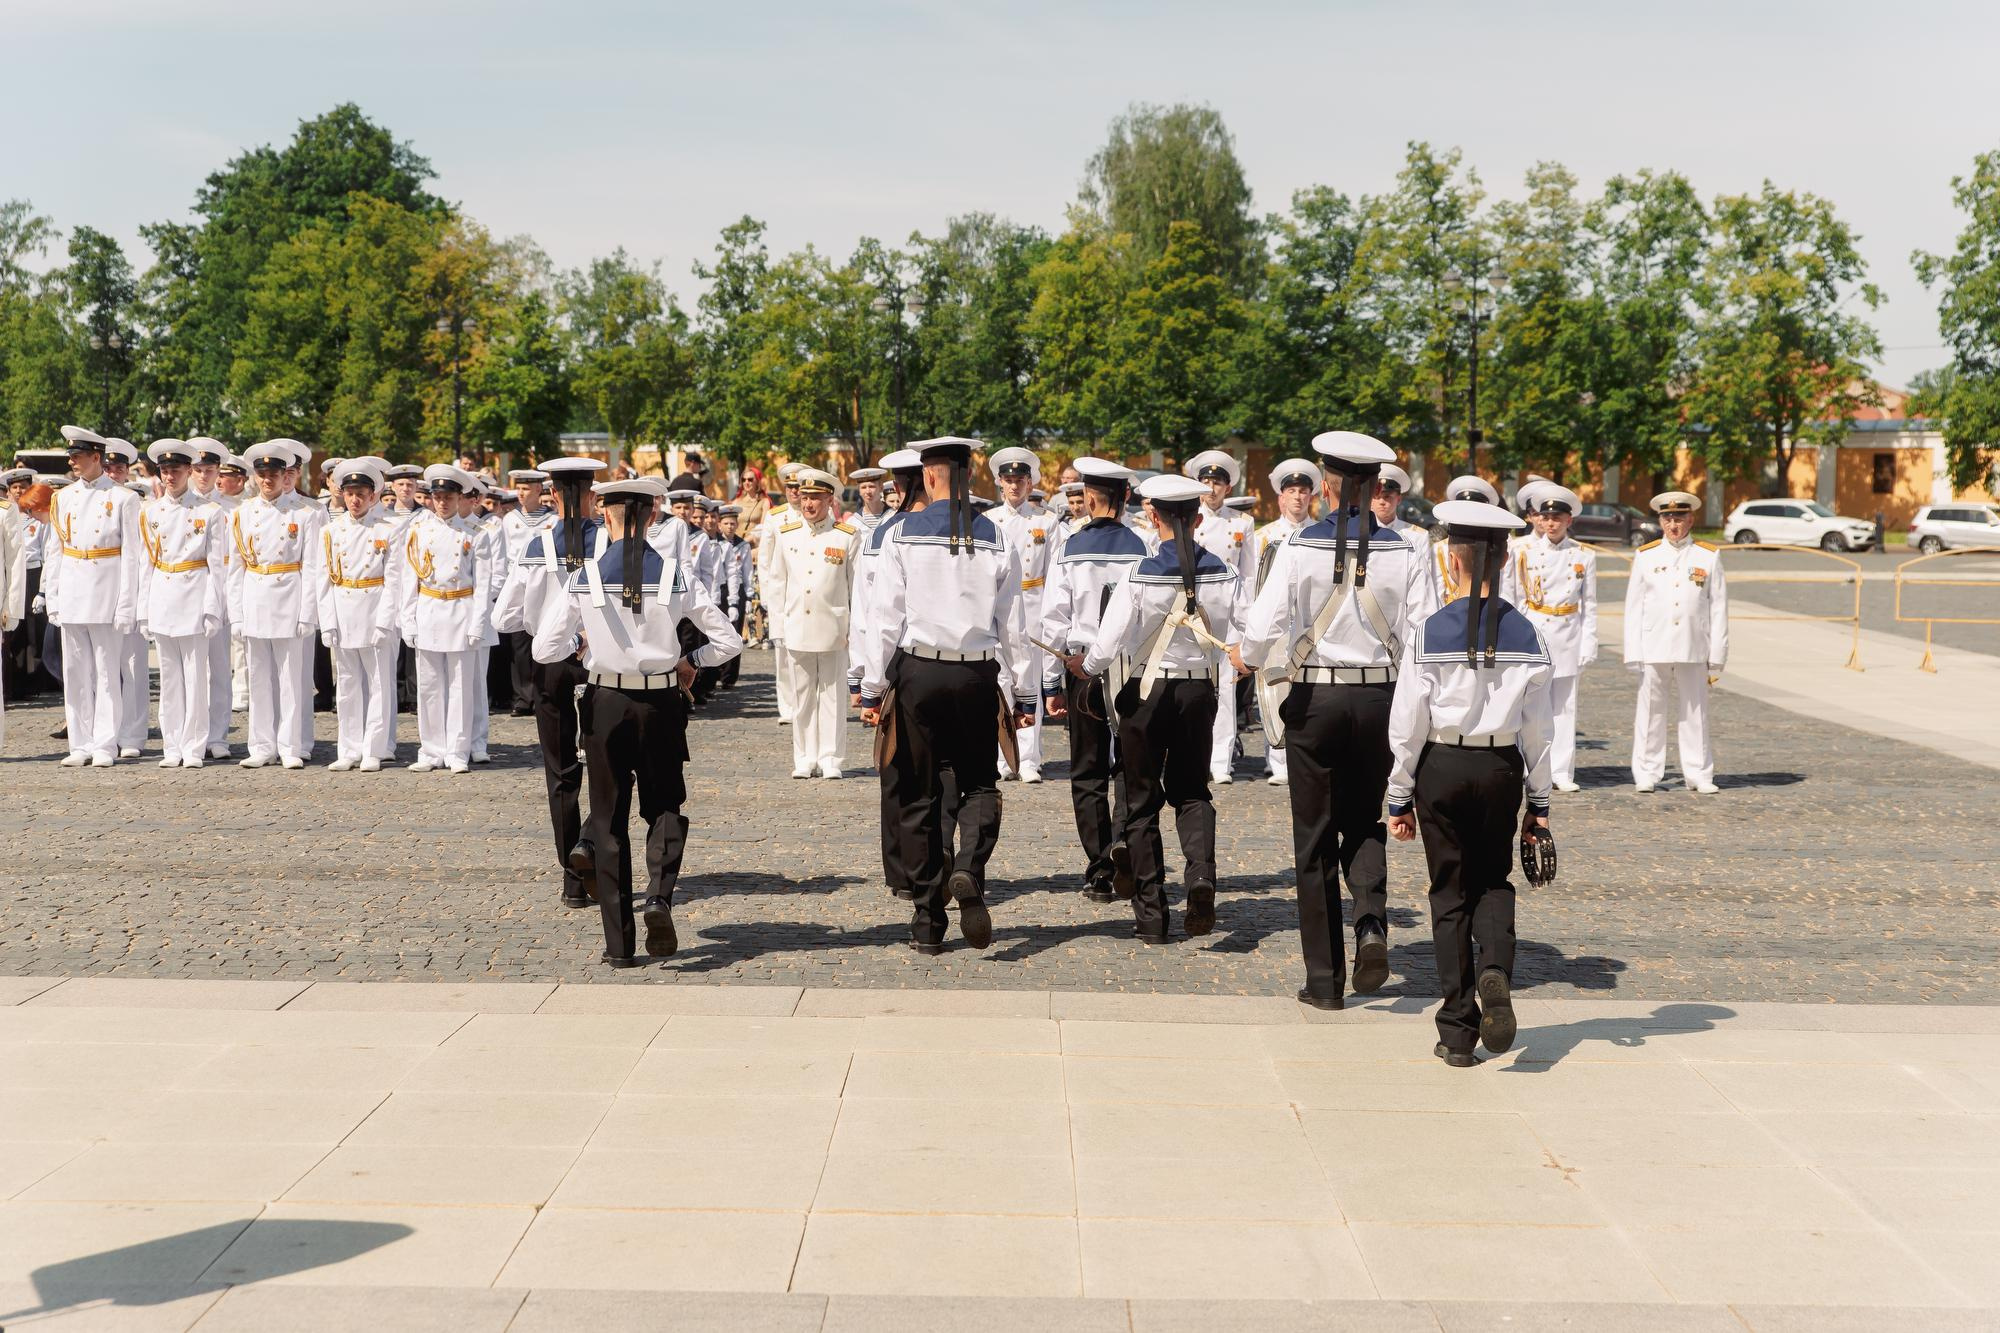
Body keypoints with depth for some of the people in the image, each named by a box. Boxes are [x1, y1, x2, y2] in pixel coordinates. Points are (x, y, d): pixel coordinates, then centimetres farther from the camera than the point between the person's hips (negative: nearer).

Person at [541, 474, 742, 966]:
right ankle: (660, 896, -11)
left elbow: (544, 649, -6)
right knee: (665, 808, 17)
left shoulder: (585, 577, -7)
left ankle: (619, 944, 9)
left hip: (606, 704, 0)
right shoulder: (674, 576, -5)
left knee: (609, 821, 9)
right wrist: (692, 662, 13)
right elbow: (729, 641, -4)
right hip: (661, 704, 0)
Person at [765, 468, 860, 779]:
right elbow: (776, 585, 11)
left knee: (833, 697, 2)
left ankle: (831, 759, 9)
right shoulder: (786, 536, 8)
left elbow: (858, 587, 3)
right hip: (797, 632, 2)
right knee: (802, 698, 6)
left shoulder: (847, 538, 1)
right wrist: (778, 629, 6)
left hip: (834, 632, -2)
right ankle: (805, 759, 13)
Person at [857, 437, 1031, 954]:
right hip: (979, 677, 1)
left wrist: (871, 690, 1)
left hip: (918, 672, -1)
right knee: (978, 783, 16)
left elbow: (885, 617, -4)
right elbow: (1012, 625, 4)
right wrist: (1022, 695, 12)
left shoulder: (903, 535, -2)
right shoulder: (996, 539, 2)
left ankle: (928, 922, 11)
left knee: (919, 796, 8)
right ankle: (970, 872, -13)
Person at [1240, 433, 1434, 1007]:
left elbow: (1261, 632, -13)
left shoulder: (1299, 548, -9)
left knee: (1315, 836, 8)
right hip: (1379, 697, 2)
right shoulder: (1404, 554, -3)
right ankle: (1372, 920, -7)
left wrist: (1260, 661, 10)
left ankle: (1325, 980, 12)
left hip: (1314, 699, -2)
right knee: (1365, 821, 21)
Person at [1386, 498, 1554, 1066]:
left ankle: (1459, 1030, 11)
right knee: (1493, 881, 20)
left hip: (1442, 768, -2)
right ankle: (1495, 971, -10)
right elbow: (1537, 727, 2)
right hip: (1502, 769, 2)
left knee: (1450, 891, 9)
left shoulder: (1431, 630, -9)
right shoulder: (1525, 634, -2)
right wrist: (1538, 802, 11)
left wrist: (1400, 799, 2)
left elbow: (1407, 725, -8)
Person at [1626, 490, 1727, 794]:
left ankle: (1699, 775, 11)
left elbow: (1718, 609, 6)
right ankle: (1647, 774, 10)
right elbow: (1634, 607, 7)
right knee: (1650, 712, 3)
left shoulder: (1709, 557, 7)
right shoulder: (1645, 556, 8)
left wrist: (1717, 657, 1)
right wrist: (1633, 653, 0)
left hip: (1694, 651, 0)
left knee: (1695, 713, 5)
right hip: (1654, 650, 0)